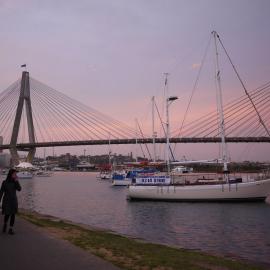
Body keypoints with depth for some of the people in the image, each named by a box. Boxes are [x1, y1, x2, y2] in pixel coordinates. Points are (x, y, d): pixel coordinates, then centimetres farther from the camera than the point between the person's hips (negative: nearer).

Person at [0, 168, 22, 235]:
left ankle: (10, 229, 9)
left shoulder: (15, 182, 0)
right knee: (7, 214, -2)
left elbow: (19, 189, -14)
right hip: (6, 200, -2)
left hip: (14, 200, 2)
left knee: (13, 215, -1)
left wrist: (16, 181, -20)